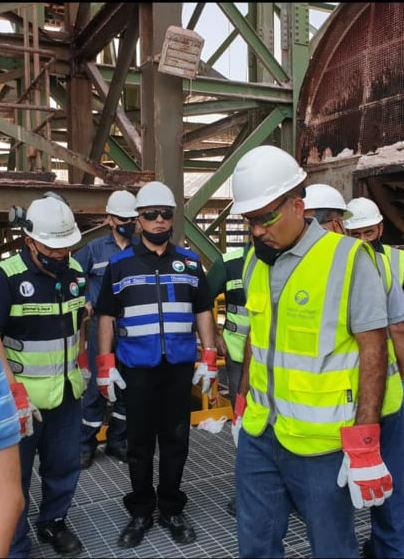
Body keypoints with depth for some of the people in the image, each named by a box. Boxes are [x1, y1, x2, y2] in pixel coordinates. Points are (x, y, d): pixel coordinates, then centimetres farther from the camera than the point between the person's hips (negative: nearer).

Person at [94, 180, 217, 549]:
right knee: (140, 442, 9)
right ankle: (141, 512, 26)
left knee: (176, 440, 10)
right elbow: (107, 316, 4)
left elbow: (203, 312, 9)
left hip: (179, 367, 1)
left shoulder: (190, 262, 6)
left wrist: (209, 358, 2)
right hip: (136, 368, -1)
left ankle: (172, 509, 27)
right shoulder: (120, 265, 2)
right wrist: (105, 364, -2)